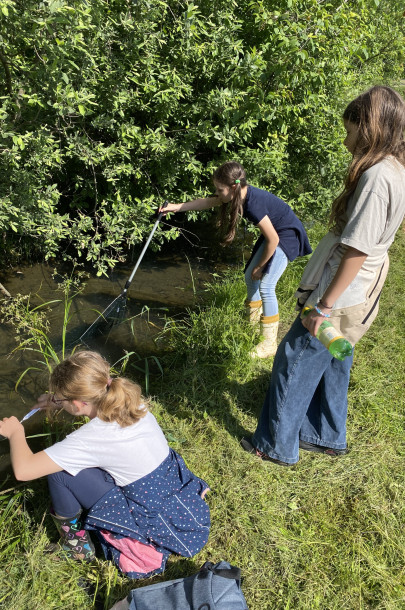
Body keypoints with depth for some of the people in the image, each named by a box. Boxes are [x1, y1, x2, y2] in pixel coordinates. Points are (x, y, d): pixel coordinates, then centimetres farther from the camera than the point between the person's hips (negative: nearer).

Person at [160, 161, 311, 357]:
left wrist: (260, 266, -13)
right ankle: (252, 321, 33)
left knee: (266, 286, -14)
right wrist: (176, 207, 5)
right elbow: (207, 202, 4)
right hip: (273, 232, 9)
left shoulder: (253, 205, -35)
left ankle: (269, 344, -4)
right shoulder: (239, 193, -9)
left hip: (286, 236, -9)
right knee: (250, 276, 12)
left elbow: (273, 240, -27)